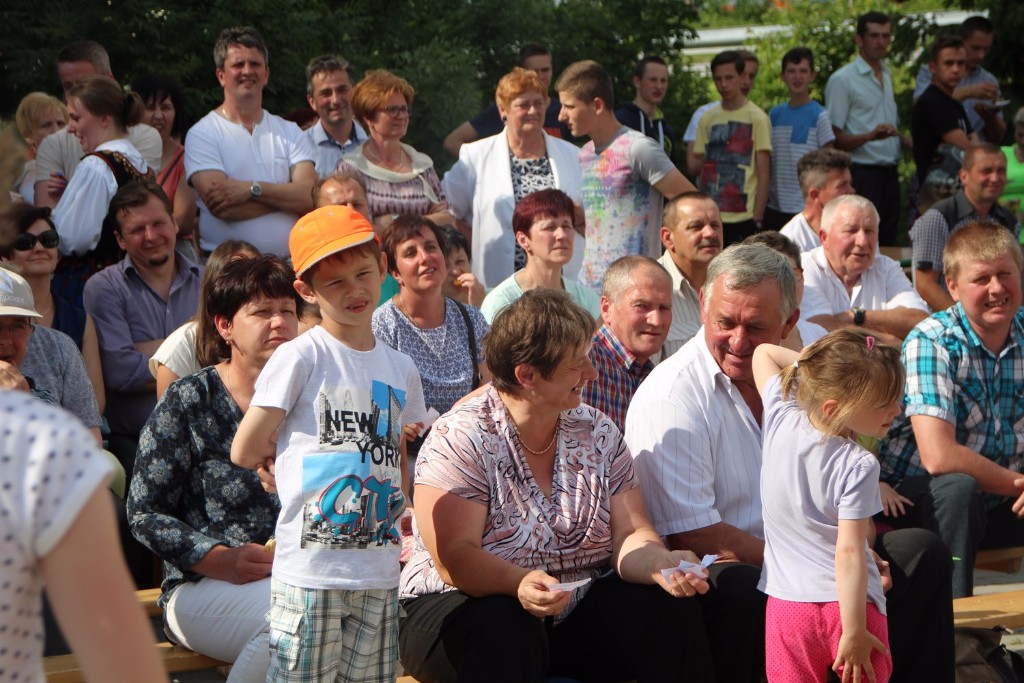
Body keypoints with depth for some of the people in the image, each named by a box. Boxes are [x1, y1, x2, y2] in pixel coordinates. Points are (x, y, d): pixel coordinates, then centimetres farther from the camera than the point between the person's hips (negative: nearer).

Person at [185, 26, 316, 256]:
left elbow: (312, 197, 0)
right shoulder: (202, 134, 3)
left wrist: (252, 189, -11)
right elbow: (222, 208, -9)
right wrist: (287, 195, -1)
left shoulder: (289, 132, 14)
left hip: (289, 261, 3)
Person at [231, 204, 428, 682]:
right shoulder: (300, 357, -7)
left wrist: (403, 532, 10)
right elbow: (245, 452, -6)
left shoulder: (400, 369, 12)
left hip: (380, 573, 5)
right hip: (311, 568, -5)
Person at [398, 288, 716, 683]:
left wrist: (660, 565, -25)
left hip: (580, 612, 5)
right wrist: (518, 584, -40)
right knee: (506, 632, -39)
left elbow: (629, 535, -1)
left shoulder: (598, 434, 6)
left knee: (673, 611, -18)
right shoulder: (460, 439, -11)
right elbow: (454, 556, -20)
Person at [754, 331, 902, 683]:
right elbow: (849, 553, -20)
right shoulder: (858, 466, -18)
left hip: (786, 606, 4)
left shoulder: (781, 421, -3)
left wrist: (814, 364, 7)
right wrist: (854, 632, -17)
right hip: (848, 606, -4)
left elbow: (764, 353, 16)